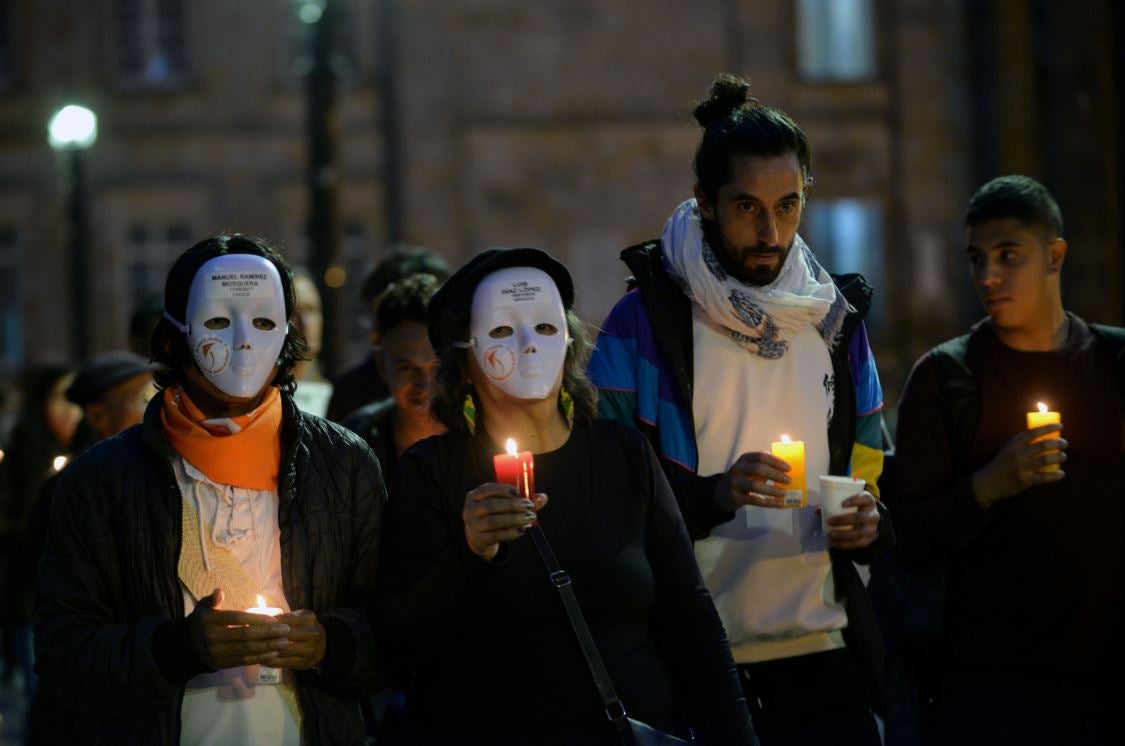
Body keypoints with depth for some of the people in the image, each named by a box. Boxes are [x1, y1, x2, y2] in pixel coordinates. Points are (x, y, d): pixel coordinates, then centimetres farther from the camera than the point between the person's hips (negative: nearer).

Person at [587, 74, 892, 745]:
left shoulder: (836, 323, 11)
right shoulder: (643, 322, -3)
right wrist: (713, 496, -22)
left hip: (824, 652, 4)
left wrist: (871, 522, -5)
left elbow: (874, 476, 18)